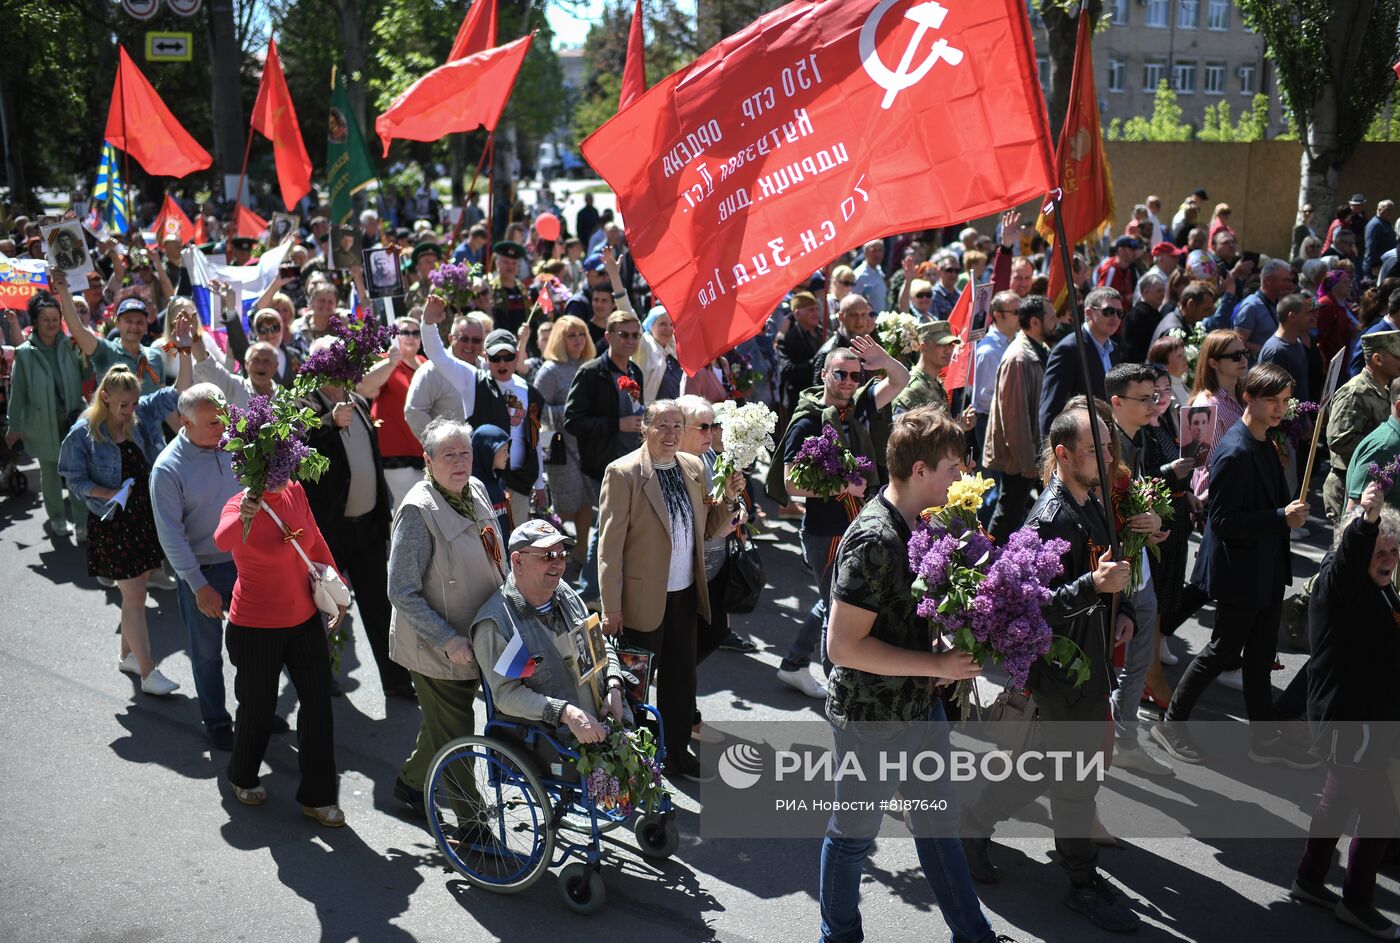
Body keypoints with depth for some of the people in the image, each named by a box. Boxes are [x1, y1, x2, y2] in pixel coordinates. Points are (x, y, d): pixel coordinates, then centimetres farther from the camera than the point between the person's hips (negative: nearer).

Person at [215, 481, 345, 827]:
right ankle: (243, 778, 44)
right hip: (256, 629, -5)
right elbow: (223, 541, -43)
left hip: (305, 620, 5)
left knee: (318, 703, 6)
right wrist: (243, 517, -64)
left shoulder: (295, 492, -3)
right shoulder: (239, 506, -20)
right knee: (259, 707, 13)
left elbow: (316, 542, 11)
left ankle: (318, 797, 21)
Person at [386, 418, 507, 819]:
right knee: (456, 738, 3)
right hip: (436, 650, -8)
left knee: (442, 726, 25)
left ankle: (411, 782, 50)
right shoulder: (418, 511, -22)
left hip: (477, 640, 8)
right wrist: (448, 640, -25)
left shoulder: (477, 491, 1)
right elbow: (402, 593, -23)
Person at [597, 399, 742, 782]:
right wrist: (612, 607, -14)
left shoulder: (694, 468, 4)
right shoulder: (623, 473, -14)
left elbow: (706, 528, 12)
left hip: (685, 595, 6)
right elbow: (610, 544, -14)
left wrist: (729, 499, -7)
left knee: (681, 679, 17)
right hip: (643, 599, -6)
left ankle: (678, 753, 34)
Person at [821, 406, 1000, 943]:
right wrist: (938, 665, -24)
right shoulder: (874, 541, -26)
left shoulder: (919, 524, 2)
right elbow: (844, 646, -27)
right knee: (855, 832, 13)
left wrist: (951, 655, -2)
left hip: (920, 704, 8)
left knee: (938, 819, 21)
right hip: (872, 718, -8)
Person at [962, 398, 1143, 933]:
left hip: (1091, 658, 9)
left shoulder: (1090, 505, 7)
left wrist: (1122, 609, 6)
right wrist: (1092, 586, -39)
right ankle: (1084, 884, 25)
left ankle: (976, 824, 36)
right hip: (1064, 667, -9)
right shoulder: (1050, 519, -23)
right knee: (1076, 778, 7)